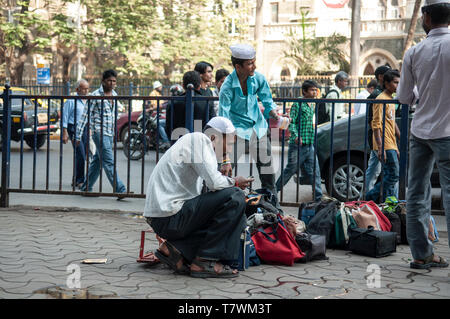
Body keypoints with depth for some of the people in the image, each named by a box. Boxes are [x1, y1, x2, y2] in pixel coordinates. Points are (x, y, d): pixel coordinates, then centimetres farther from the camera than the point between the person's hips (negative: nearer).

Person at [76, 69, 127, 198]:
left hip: (110, 134, 7)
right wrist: (78, 135, -10)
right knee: (109, 163, -11)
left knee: (97, 161, 13)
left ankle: (86, 188, 22)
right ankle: (120, 190, -17)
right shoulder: (96, 95, -9)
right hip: (99, 133, -7)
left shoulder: (114, 95, 12)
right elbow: (85, 115, -8)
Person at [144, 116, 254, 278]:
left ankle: (176, 248, 7)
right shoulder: (199, 139, -7)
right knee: (234, 196, -14)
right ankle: (204, 261, -11)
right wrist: (234, 182, 2)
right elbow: (214, 183, -17)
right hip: (168, 217, -10)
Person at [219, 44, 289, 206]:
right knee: (226, 171, -18)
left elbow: (268, 101, 8)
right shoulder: (227, 87, -22)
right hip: (238, 128, -4)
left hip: (259, 127, 5)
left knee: (267, 171, 10)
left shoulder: (258, 78, -9)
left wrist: (275, 114, -18)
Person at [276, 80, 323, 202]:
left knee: (314, 171, 0)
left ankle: (318, 197, 1)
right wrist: (296, 136, -28)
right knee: (290, 170, 2)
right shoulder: (298, 105, -8)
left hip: (310, 145, 7)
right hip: (298, 145, -7)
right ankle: (274, 190, 19)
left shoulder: (311, 106, 16)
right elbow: (291, 122, -14)